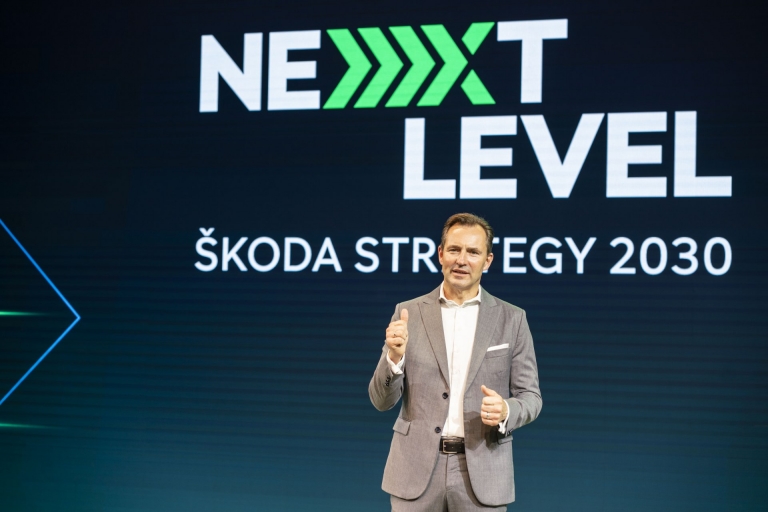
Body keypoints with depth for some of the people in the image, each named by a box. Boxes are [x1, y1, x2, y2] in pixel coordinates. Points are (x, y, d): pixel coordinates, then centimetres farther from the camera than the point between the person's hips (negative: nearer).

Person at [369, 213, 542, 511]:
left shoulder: (512, 319, 4)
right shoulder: (409, 313, 3)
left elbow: (530, 397, 5)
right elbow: (382, 400, 2)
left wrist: (505, 410, -17)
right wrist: (395, 356, -17)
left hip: (482, 473, 0)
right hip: (417, 470, 0)